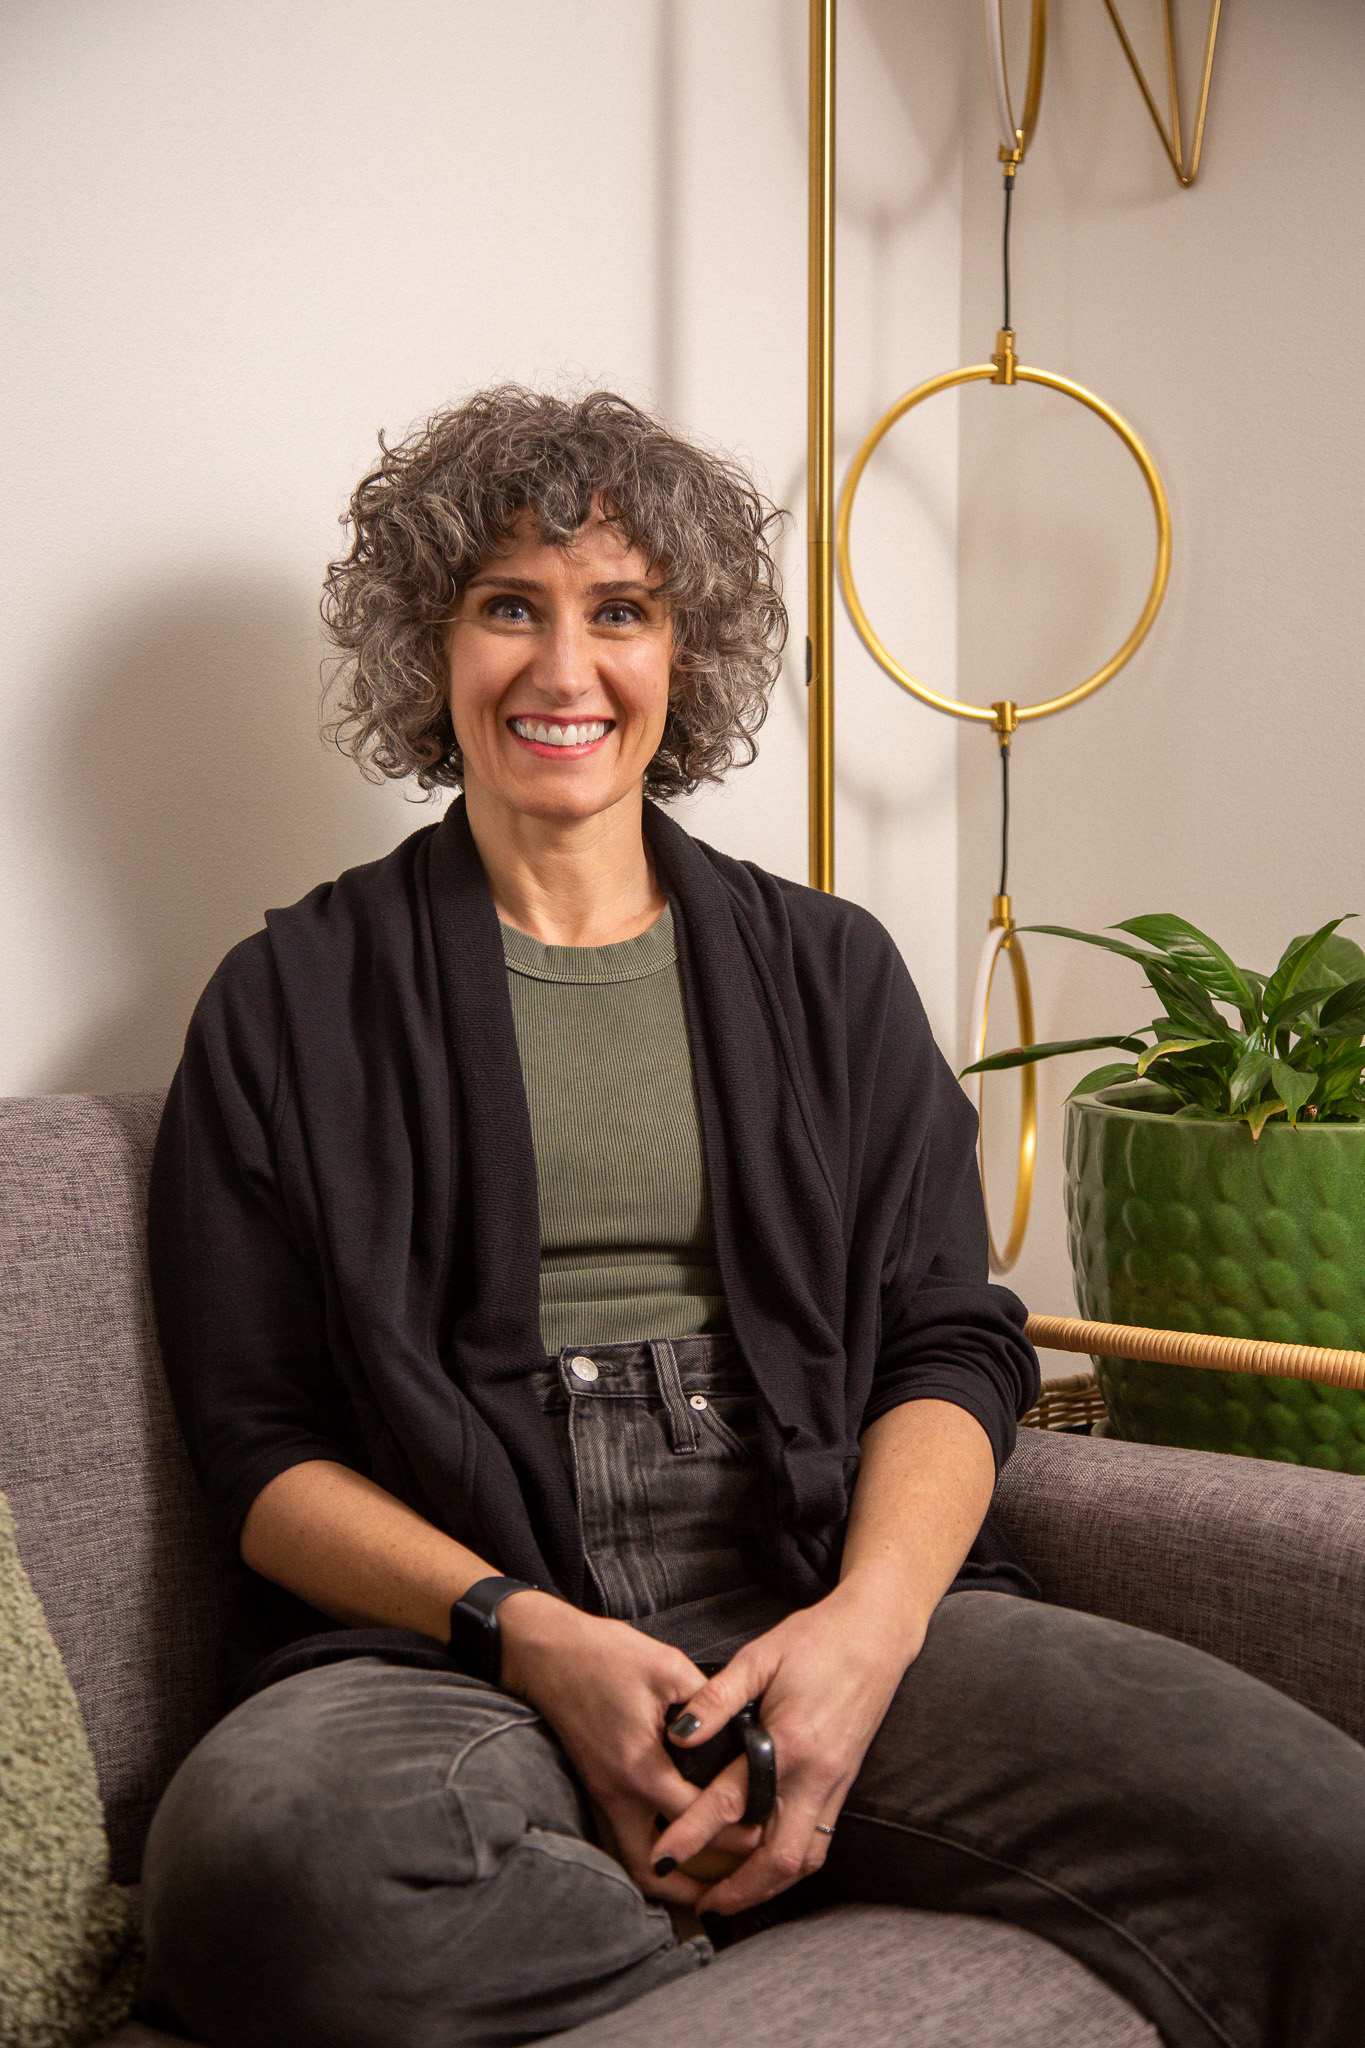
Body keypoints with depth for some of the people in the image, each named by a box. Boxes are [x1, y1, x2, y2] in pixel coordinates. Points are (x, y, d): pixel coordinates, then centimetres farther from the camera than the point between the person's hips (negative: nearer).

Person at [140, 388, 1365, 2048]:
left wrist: (868, 1624, -12)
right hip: (457, 1647, 0)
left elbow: (952, 1346, 9)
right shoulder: (293, 1004, 11)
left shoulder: (827, 968, 18)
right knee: (261, 1860, -38)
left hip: (842, 1612, 1)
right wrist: (530, 1635, -13)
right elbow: (256, 1445, 4)